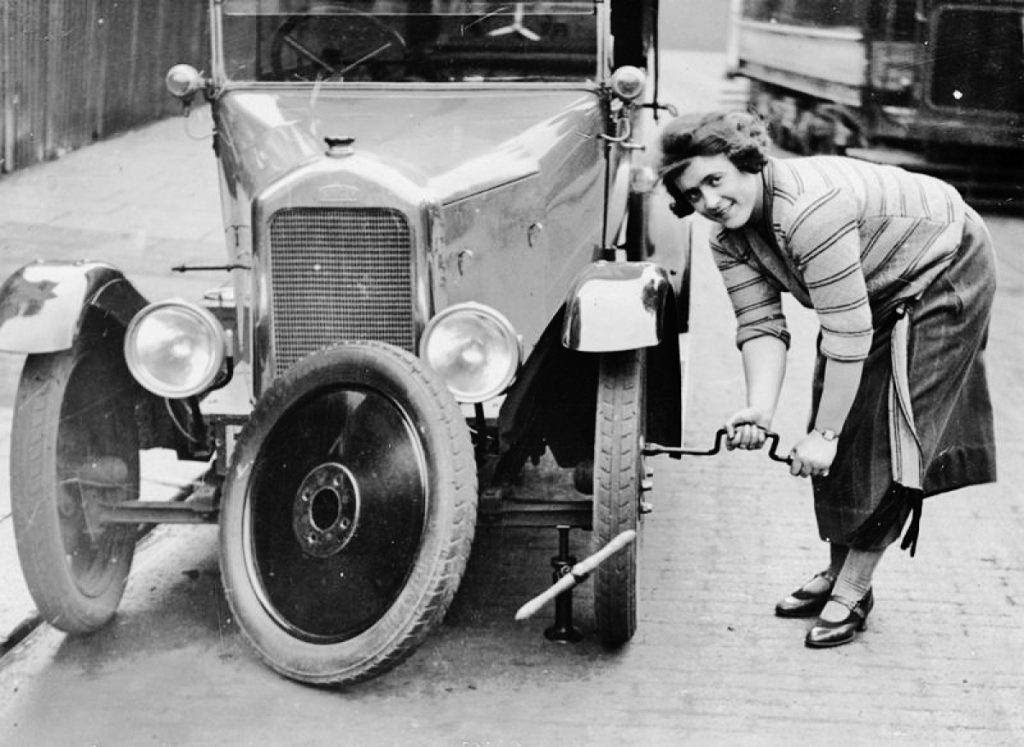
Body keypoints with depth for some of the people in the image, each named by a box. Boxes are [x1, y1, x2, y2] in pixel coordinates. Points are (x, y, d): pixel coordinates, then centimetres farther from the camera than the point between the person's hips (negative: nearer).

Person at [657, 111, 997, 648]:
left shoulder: (809, 210, -37)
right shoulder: (729, 241, -10)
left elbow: (847, 334, -36)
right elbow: (760, 325, -15)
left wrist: (824, 434, -30)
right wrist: (760, 410, -32)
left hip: (945, 271, -8)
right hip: (877, 290, 8)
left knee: (889, 433, -9)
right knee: (845, 430, 6)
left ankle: (854, 590, -1)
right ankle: (838, 570, 19)